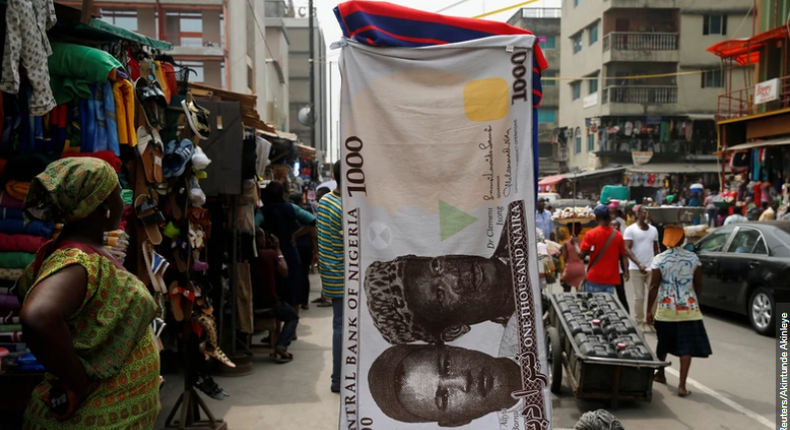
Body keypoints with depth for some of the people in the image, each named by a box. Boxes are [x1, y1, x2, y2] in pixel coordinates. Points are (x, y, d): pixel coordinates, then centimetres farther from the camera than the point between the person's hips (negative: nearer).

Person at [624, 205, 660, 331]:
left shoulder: (654, 230, 11)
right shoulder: (631, 230, -4)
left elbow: (656, 249, 18)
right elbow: (627, 249, -9)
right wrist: (639, 264, -19)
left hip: (652, 268, 4)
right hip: (636, 269, -4)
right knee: (639, 297, 0)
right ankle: (639, 322, 9)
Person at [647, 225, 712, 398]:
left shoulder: (659, 259, -7)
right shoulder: (693, 258, -1)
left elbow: (654, 287, -8)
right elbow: (698, 285, 4)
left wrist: (649, 310, -2)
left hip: (666, 309, 0)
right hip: (688, 308, 0)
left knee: (663, 343, 19)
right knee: (686, 347, 1)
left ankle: (661, 374, 36)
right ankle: (682, 386, -5)